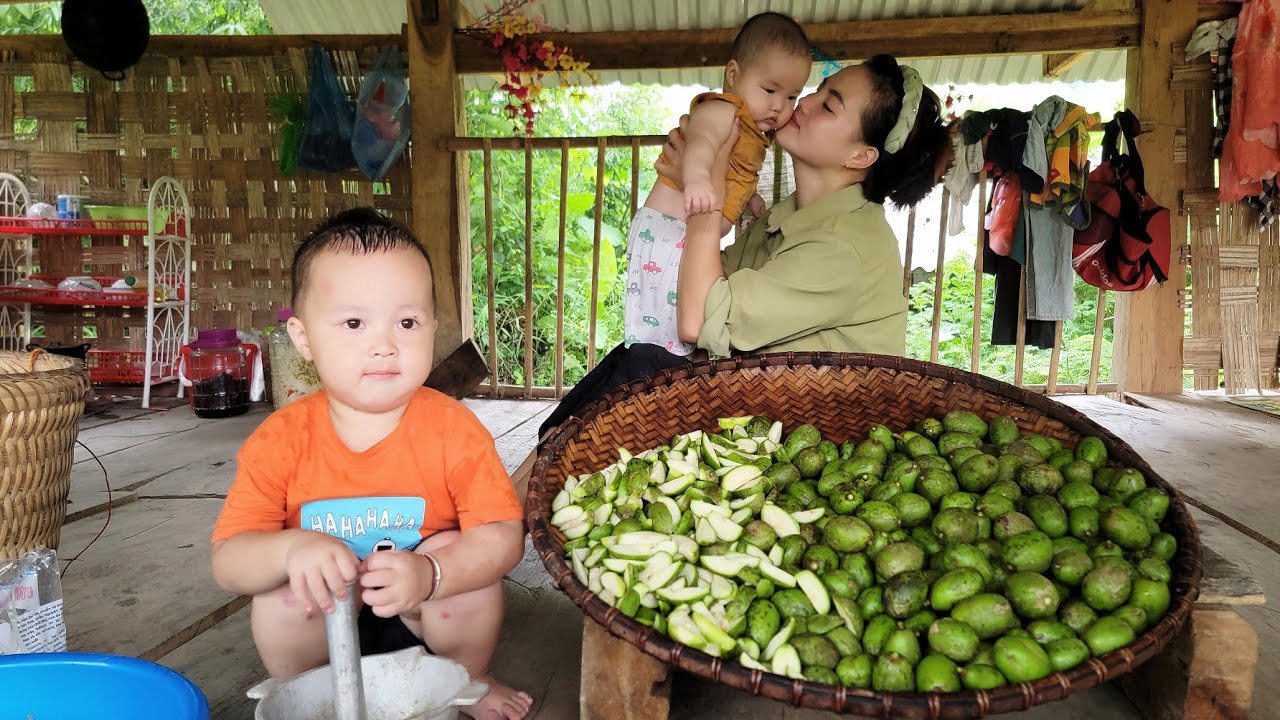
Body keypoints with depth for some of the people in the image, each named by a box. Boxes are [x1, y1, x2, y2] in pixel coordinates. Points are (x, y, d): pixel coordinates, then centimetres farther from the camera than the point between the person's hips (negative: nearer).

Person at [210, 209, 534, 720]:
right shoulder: (279, 440, -15)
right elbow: (228, 561, -16)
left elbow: (504, 535, -24)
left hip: (429, 619, 0)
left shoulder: (452, 429, -20)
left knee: (459, 556, -28)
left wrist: (430, 573, -43)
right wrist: (292, 549, -39)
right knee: (279, 597, -28)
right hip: (321, 627, 1)